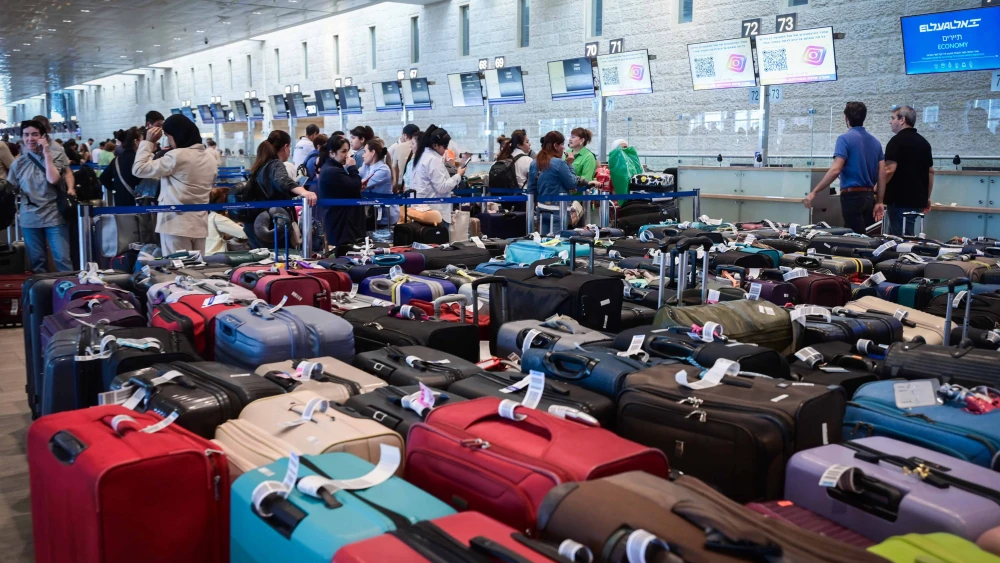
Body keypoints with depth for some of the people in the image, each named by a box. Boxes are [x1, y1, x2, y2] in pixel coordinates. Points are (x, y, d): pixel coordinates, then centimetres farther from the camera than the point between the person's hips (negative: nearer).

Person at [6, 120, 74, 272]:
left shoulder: (55, 156, 0)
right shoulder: (18, 163, 6)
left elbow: (53, 179, -15)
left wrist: (47, 153, -12)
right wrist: (16, 210, 1)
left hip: (54, 216, -3)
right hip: (29, 219, 3)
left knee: (63, 258, -5)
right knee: (37, 261, 9)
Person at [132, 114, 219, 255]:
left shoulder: (177, 156, -14)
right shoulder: (210, 159, 10)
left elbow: (139, 169, -7)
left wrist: (148, 142, 1)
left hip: (176, 225, -7)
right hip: (200, 225, 7)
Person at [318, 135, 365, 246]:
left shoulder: (332, 168, 15)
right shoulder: (332, 172, -19)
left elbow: (348, 188, 20)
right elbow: (355, 187, -19)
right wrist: (352, 167, -9)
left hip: (339, 220, 11)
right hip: (341, 222, -11)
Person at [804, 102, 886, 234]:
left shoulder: (845, 138, -9)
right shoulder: (875, 141, 12)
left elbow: (835, 170, -20)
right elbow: (882, 174, 8)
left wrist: (814, 192, -18)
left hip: (853, 197, -7)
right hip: (869, 197, 7)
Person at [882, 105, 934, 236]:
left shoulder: (897, 141, -11)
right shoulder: (924, 142, 15)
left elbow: (889, 170, -19)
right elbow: (930, 171, 18)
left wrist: (877, 195, -11)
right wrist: (927, 197, 22)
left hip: (900, 199, -8)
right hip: (918, 199, 8)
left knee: (900, 237, -5)